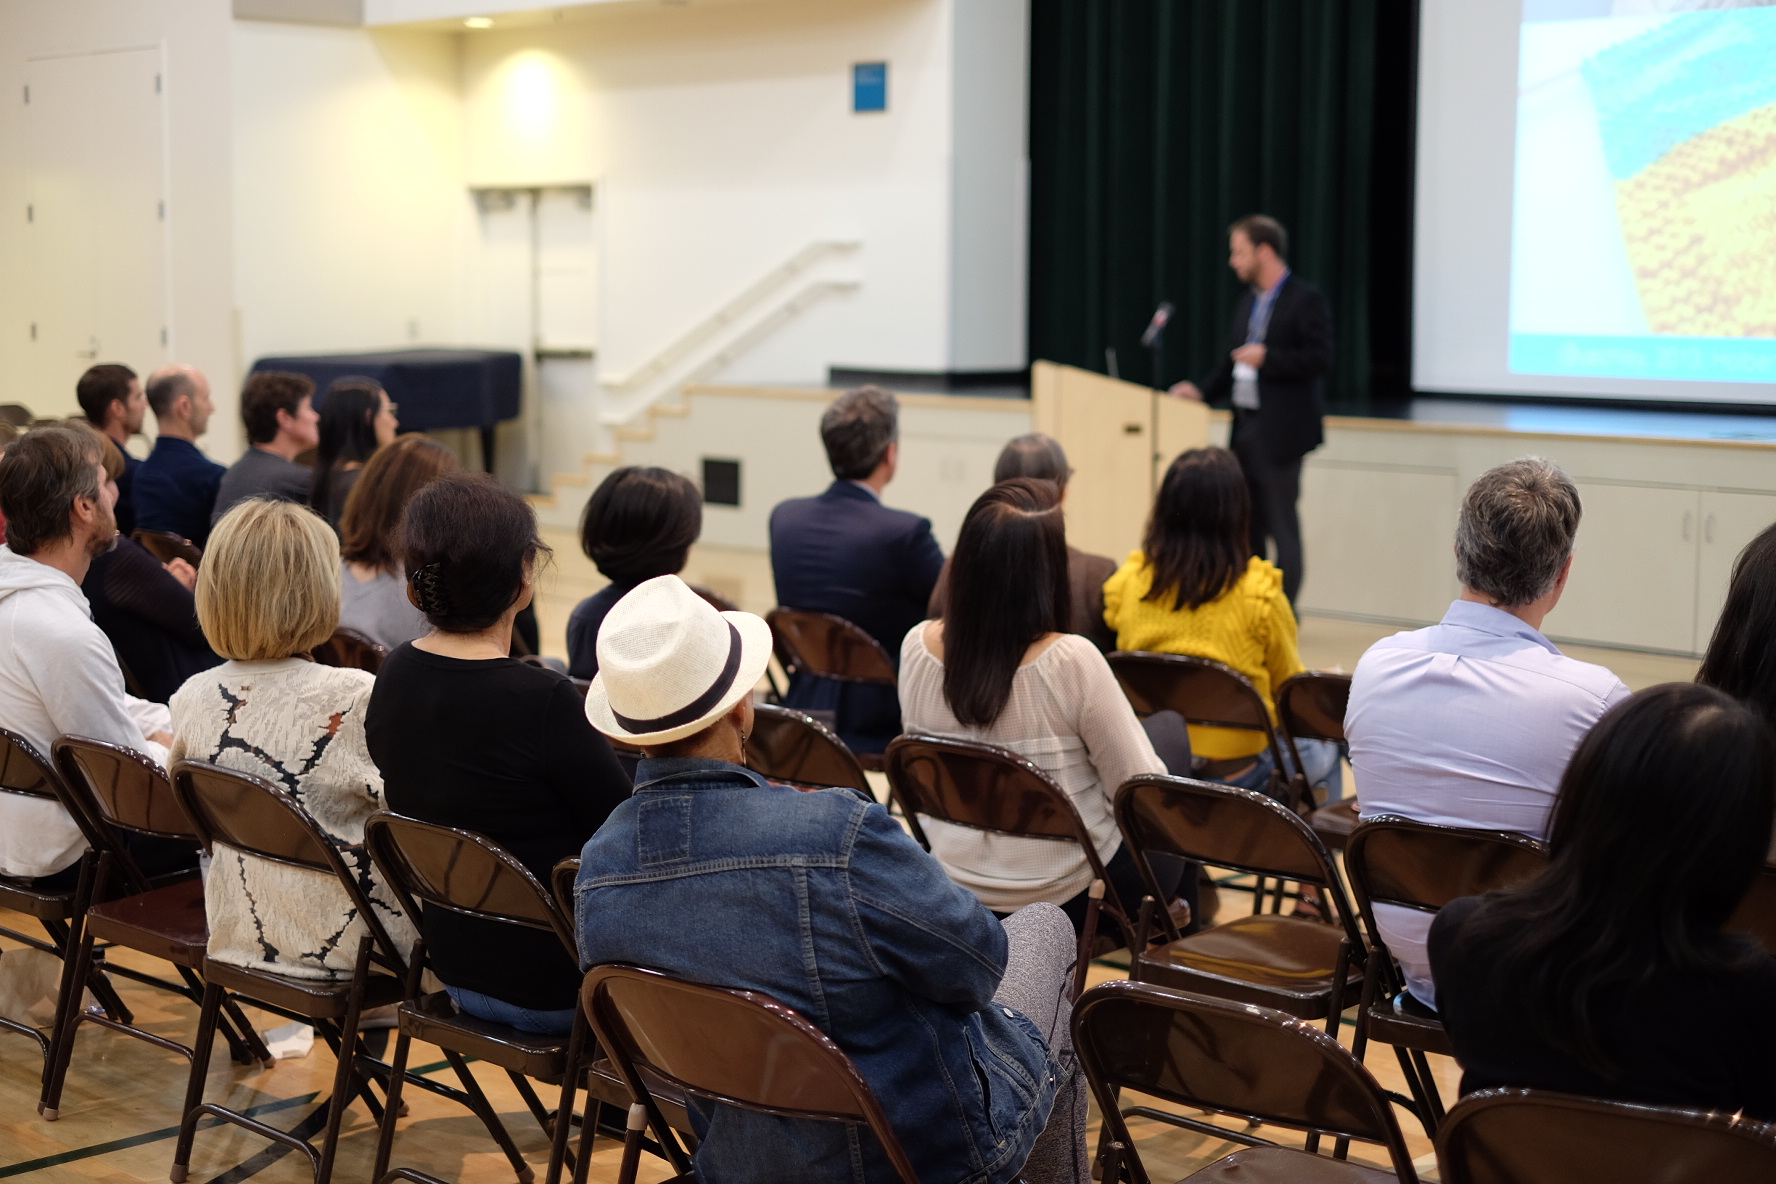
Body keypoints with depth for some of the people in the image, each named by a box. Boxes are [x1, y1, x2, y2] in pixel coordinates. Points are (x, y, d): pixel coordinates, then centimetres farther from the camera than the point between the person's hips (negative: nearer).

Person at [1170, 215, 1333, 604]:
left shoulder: (1306, 300, -10)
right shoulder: (1247, 302, 16)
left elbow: (1321, 360, -17)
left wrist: (1267, 357, -20)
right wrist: (1203, 390, 8)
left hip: (1279, 431, -8)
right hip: (1246, 426, 8)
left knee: (1281, 524, -4)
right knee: (1246, 522, 11)